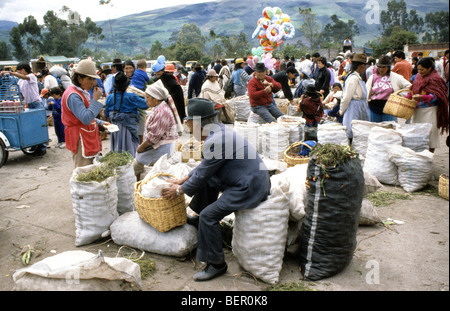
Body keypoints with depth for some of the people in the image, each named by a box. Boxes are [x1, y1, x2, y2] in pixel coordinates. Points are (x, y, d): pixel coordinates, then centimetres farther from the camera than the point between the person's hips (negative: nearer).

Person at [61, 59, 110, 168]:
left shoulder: (83, 92, 14)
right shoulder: (73, 96, -18)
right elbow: (86, 119, -27)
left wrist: (100, 123, 10)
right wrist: (95, 99, -23)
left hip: (89, 138, 10)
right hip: (80, 141, -10)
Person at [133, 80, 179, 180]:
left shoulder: (162, 111, -20)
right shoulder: (157, 108, 13)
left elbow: (154, 135, -22)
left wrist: (142, 146, -11)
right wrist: (143, 144, 9)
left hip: (162, 148, -10)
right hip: (158, 145, 10)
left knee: (136, 164, -8)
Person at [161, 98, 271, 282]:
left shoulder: (214, 142, -24)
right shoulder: (219, 130, 7)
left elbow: (202, 175, -13)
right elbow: (205, 166, 19)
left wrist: (180, 190, 3)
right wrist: (183, 180, 22)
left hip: (249, 187, -11)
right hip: (253, 178, 11)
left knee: (209, 215, -13)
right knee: (208, 182, 21)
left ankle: (216, 265, -1)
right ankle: (201, 219, 36)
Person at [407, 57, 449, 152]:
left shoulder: (435, 78, -11)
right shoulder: (419, 76, 11)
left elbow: (437, 95, -17)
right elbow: (413, 88, 20)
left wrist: (422, 97, -30)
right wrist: (408, 97, 3)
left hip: (429, 111, -7)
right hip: (417, 109, 7)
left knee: (430, 134, -2)